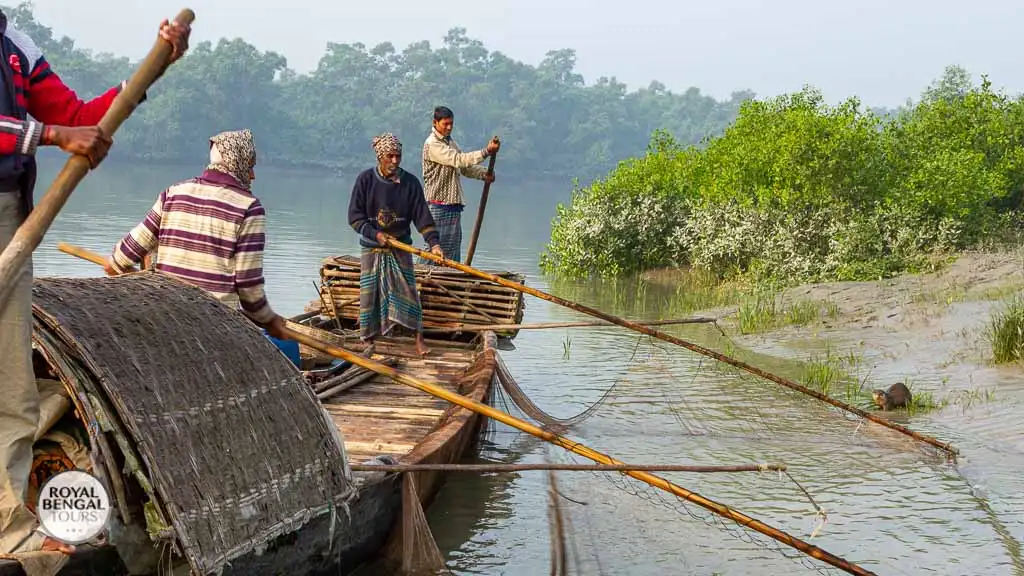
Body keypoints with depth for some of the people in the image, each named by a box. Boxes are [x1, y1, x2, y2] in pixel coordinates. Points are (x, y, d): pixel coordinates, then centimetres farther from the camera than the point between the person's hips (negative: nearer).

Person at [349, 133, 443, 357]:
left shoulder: (410, 183, -5)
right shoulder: (365, 179, -8)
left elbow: (422, 216, -6)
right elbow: (354, 216, -6)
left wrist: (434, 242, -17)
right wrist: (375, 234, -18)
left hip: (401, 248, 1)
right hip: (371, 248, -1)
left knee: (408, 291, -3)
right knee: (369, 294, 2)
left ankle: (418, 338, 2)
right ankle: (369, 342, 13)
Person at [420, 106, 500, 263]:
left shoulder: (451, 142, 17)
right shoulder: (432, 144, -12)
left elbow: (464, 167, 17)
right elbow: (458, 160, -22)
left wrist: (484, 174, -3)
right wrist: (486, 151, -26)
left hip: (454, 205, 8)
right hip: (438, 207, -8)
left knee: (453, 250, 9)